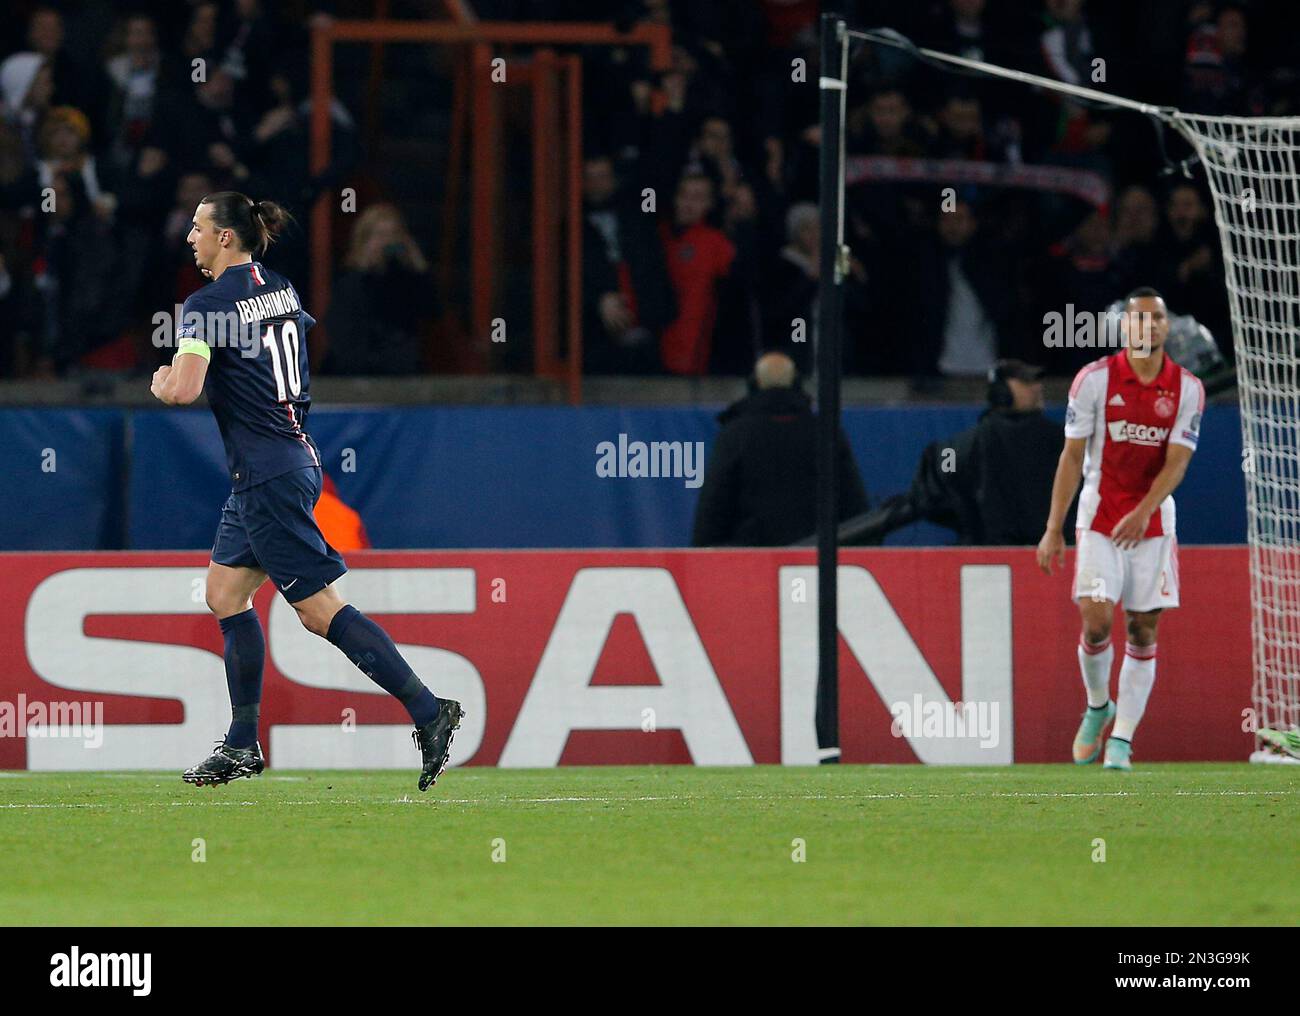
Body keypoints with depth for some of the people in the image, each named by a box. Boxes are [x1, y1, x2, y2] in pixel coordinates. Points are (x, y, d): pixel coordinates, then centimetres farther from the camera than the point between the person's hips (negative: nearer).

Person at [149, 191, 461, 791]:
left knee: (320, 611, -7)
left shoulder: (208, 305, -15)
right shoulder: (282, 290, 10)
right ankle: (243, 746, 16)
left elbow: (184, 389, -27)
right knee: (225, 595, 14)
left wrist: (160, 383, -3)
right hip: (295, 458, 9)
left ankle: (429, 713, -10)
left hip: (268, 476, -9)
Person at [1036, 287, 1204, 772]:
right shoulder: (1094, 379, -5)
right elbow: (1072, 457, -2)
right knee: (1096, 620, -14)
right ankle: (1097, 706, 14)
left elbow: (1177, 462, -7)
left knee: (1143, 630, -2)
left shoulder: (1187, 388, -1)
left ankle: (1121, 741, 2)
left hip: (1153, 522, 2)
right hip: (1099, 516, -2)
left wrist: (1142, 513, -23)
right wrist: (1052, 530, -6)